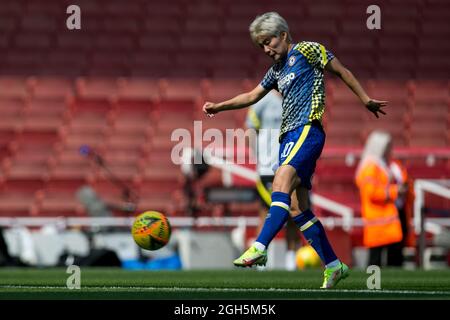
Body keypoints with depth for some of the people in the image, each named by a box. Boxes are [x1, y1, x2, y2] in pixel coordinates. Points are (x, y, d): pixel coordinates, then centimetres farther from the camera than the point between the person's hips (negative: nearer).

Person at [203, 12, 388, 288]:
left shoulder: (308, 50, 5)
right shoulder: (277, 70, 25)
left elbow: (342, 71, 8)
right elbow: (252, 96, 32)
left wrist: (366, 99, 8)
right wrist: (219, 107, 25)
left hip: (308, 129, -9)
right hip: (289, 136, 9)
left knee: (283, 178, -29)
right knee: (299, 208, 3)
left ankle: (260, 249, -44)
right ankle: (334, 266, 10)